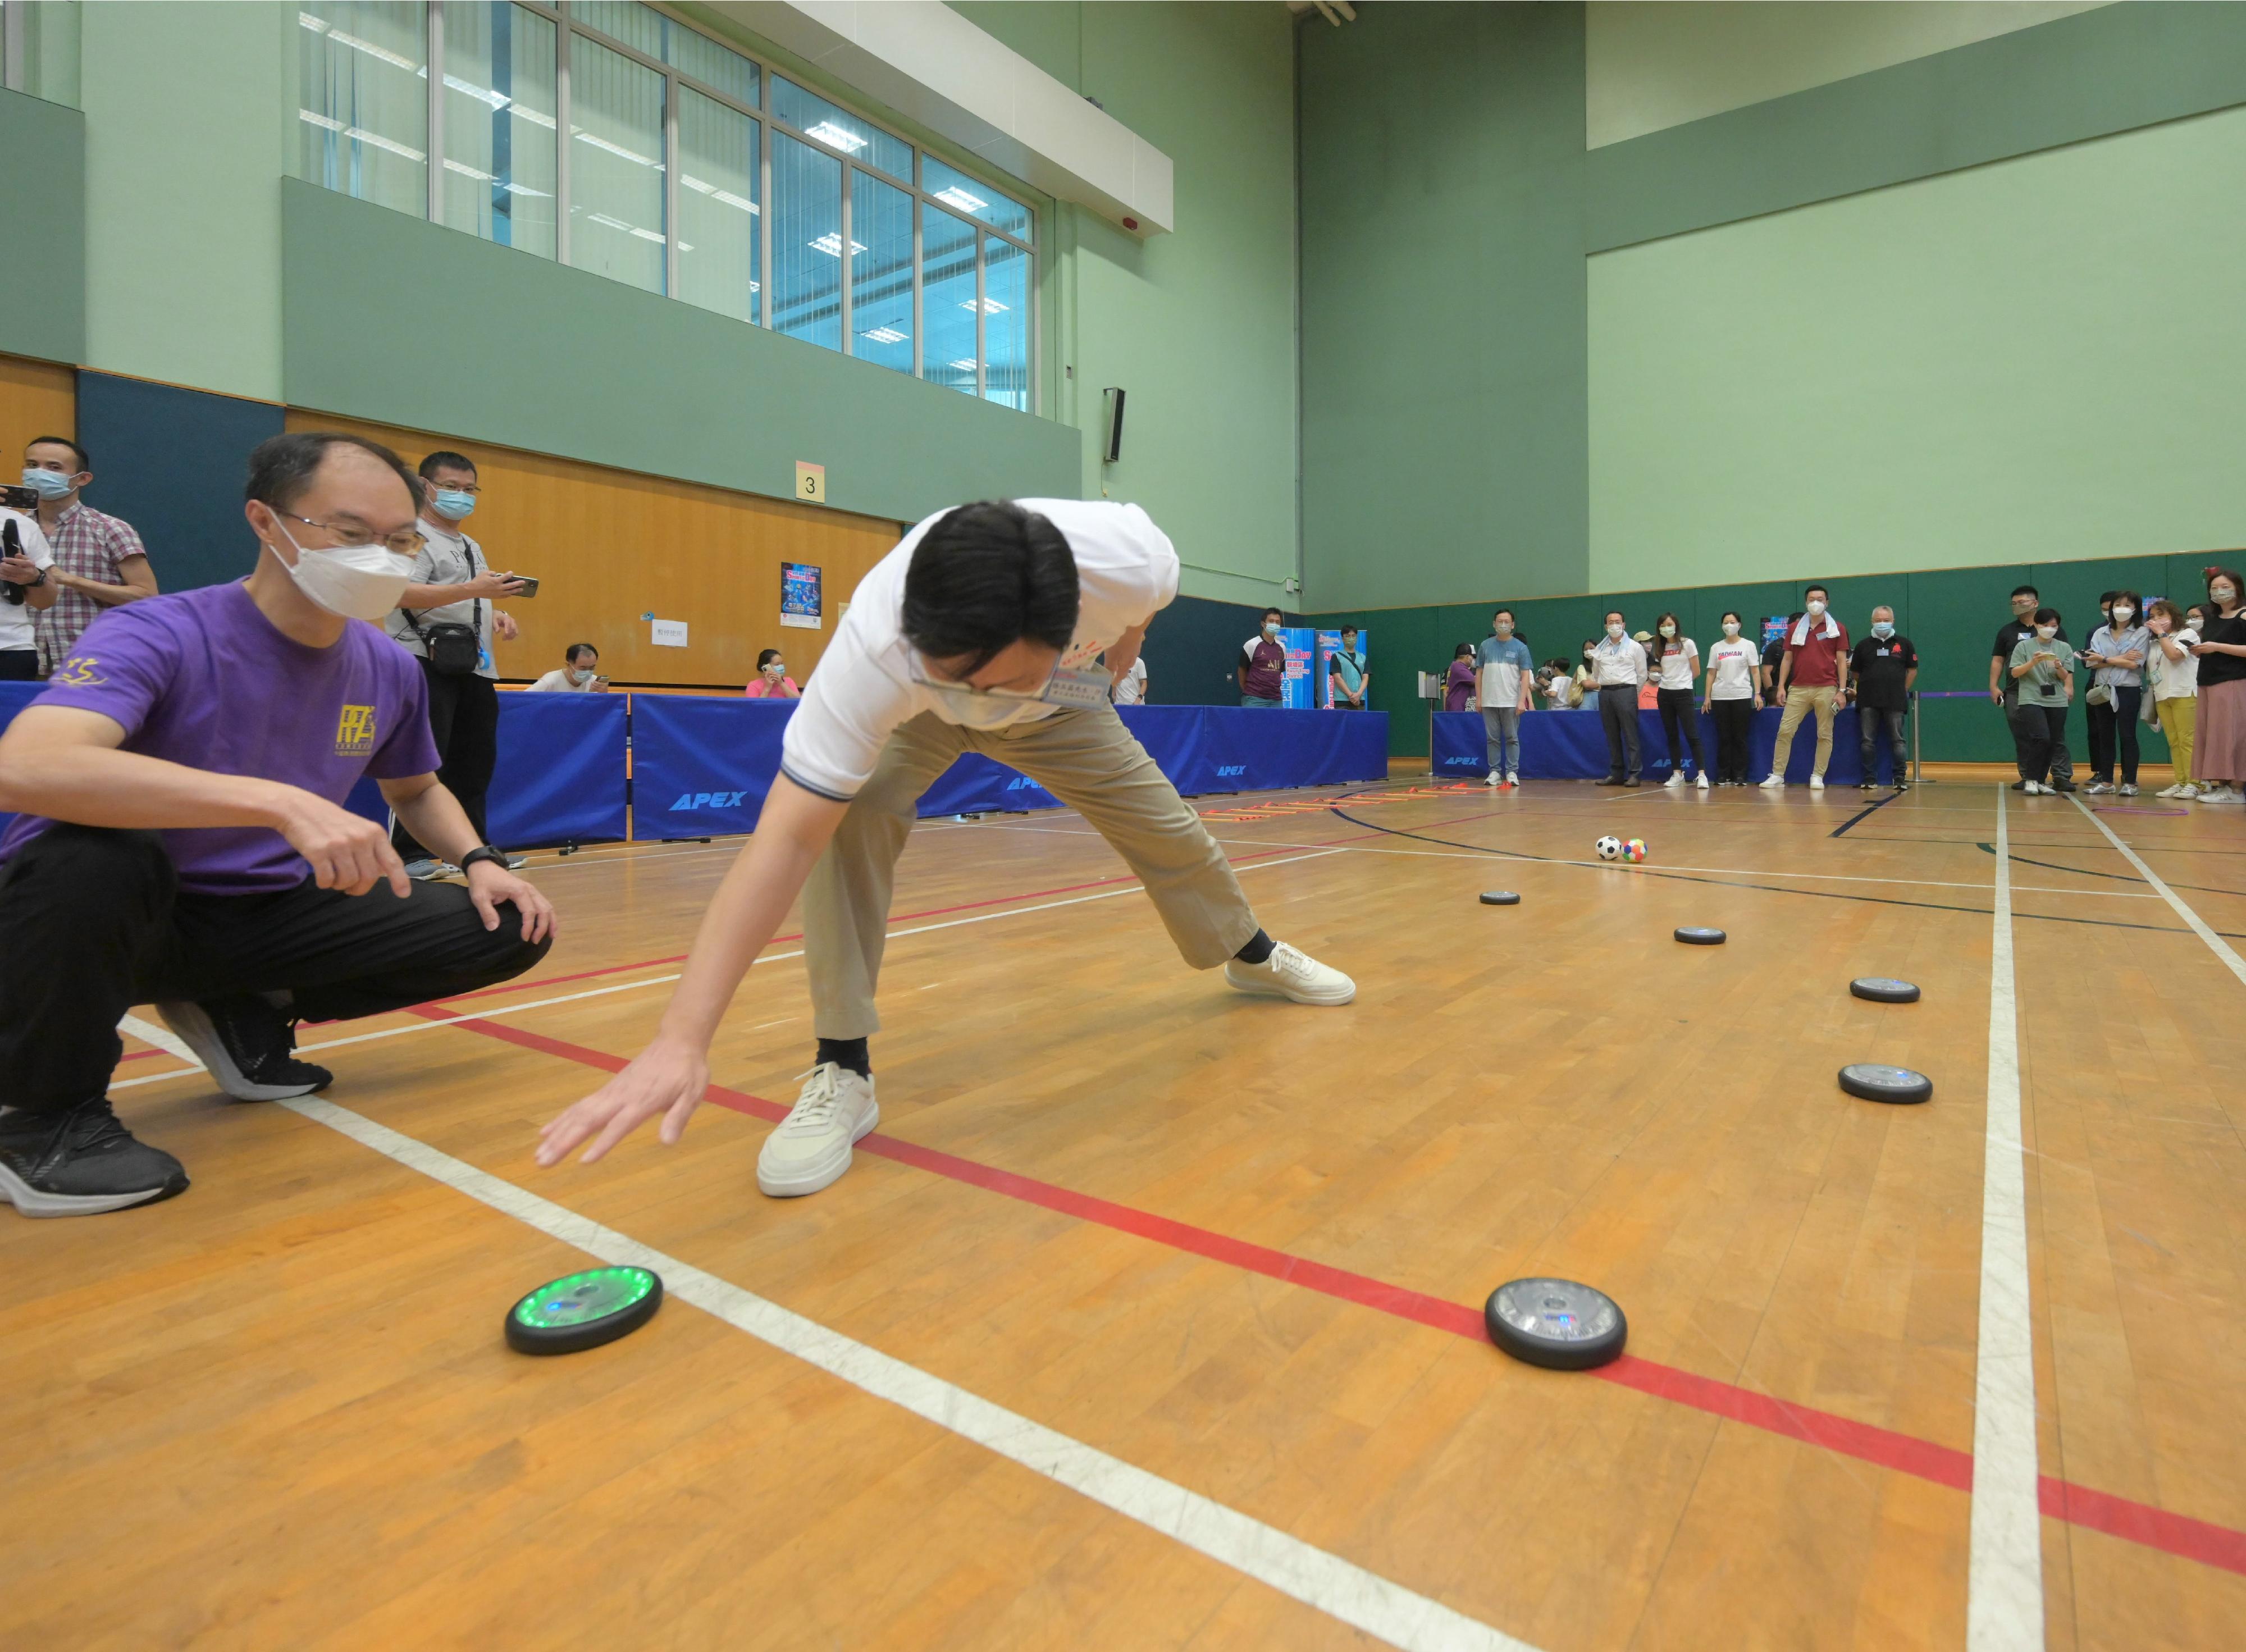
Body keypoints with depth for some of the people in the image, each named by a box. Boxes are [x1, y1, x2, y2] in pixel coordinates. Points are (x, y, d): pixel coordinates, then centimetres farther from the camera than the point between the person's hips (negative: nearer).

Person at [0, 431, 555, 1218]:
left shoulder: (390, 671, -2)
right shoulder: (159, 637, -20)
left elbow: (417, 790, 16)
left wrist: (479, 860, -5)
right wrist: (281, 803, -48)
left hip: (267, 916, 5)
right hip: (113, 920, -5)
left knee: (509, 931, -9)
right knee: (93, 853, -39)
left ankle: (248, 1018, 9)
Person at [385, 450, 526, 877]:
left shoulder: (472, 547, 24)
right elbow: (403, 594, -20)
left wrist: (497, 615, 12)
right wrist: (472, 590, -30)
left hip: (475, 665, 9)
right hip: (426, 661, -9)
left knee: (475, 760, 9)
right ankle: (412, 853, -6)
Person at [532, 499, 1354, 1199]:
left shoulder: (1135, 559, -39)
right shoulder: (874, 651, -46)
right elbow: (785, 842, -48)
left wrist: (1112, 665, 4)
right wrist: (682, 1038, -53)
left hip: (1059, 705, 3)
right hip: (911, 710, -2)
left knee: (1168, 830, 5)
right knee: (848, 810, -31)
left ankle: (1251, 954, 39)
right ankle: (841, 1072, -16)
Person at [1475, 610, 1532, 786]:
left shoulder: (1520, 647, 2)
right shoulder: (1485, 646, 8)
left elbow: (1525, 676, -1)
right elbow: (1479, 673, 11)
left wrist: (1522, 700, -9)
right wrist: (1478, 698, 5)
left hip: (1511, 702, -2)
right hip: (1489, 702, 2)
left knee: (1512, 738, 1)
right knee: (1493, 738, 5)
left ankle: (1512, 773, 6)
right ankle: (1495, 772, 10)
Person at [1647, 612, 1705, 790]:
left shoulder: (1687, 644, -4)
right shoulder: (1660, 648, 10)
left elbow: (1696, 672, -3)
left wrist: (1682, 681, 5)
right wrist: (1654, 669, 2)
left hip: (1683, 693, -5)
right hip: (1664, 694, 5)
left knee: (1692, 735, -10)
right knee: (1671, 736, 7)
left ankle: (1702, 774, -10)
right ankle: (1677, 774, 14)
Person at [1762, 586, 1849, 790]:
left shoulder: (1837, 629, 5)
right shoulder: (1795, 629, 11)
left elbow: (1842, 661, 3)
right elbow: (1787, 659, 11)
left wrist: (1842, 690, -5)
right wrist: (1781, 686, 2)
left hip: (1826, 689, -2)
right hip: (1798, 689, 2)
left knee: (1825, 735, 1)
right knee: (1785, 731, -3)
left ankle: (1817, 777, 7)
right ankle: (1777, 775, 1)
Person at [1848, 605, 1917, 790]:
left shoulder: (1903, 643, 8)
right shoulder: (1864, 645, 9)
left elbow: (1912, 670, 11)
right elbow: (1855, 673, 14)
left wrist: (1903, 690, 5)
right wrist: (1865, 689, 7)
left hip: (1895, 702, -1)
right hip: (1868, 702, 1)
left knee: (1897, 740, 1)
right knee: (1867, 741, 0)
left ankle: (1900, 778, 5)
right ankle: (1870, 779, 6)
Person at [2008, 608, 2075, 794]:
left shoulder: (2064, 648, 9)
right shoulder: (2024, 646, 2)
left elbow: (2066, 677, 6)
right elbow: (2015, 673, -3)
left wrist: (2059, 667, -14)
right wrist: (2033, 662, -18)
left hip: (2057, 702, 4)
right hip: (2031, 700, -4)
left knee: (2052, 743, 5)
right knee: (2042, 738, -18)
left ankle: (2042, 781, 16)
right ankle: (2031, 780, -7)